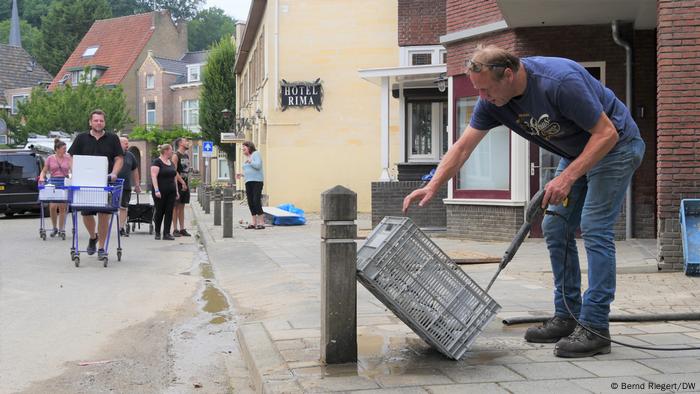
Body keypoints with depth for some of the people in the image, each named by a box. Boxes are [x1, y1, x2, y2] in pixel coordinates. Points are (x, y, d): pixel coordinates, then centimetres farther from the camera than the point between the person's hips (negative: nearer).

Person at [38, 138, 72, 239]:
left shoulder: (68, 158, 6)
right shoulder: (50, 159, 7)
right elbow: (44, 171, 11)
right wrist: (42, 177, -9)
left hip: (65, 183, 0)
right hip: (53, 182, 0)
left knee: (62, 207, 0)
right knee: (53, 206, -8)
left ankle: (61, 229, 9)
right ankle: (54, 228, 10)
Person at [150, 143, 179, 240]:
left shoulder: (171, 162, 15)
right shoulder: (157, 162, -8)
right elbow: (154, 176, -15)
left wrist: (176, 191, 15)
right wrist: (156, 190, -23)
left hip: (171, 192, 7)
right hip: (160, 192, -7)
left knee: (169, 213, 1)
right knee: (160, 212, 2)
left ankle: (166, 233, 3)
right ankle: (157, 232, 18)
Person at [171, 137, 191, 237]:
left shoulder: (187, 156, 15)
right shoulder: (176, 156, -10)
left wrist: (187, 182, 11)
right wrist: (182, 182, -17)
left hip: (185, 183, 7)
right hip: (178, 184, -7)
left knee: (182, 207, 9)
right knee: (176, 207, -3)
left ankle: (182, 229, 12)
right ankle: (175, 230, 0)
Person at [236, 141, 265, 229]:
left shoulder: (256, 154, -1)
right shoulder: (247, 157, 22)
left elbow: (258, 165, -15)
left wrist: (249, 161, -5)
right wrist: (241, 175, 15)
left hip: (256, 181, -8)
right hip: (248, 182, 8)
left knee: (256, 201, -15)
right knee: (250, 202, 3)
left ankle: (261, 222, -12)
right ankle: (254, 222, 6)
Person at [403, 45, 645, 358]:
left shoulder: (560, 80, -34)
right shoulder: (493, 101, -12)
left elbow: (606, 133, -28)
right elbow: (463, 147, -7)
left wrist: (568, 177, -32)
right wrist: (432, 186, -18)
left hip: (615, 144, -8)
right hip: (576, 152, 8)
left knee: (594, 229, -15)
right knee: (555, 228, 4)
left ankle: (595, 328, -12)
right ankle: (567, 318, 12)